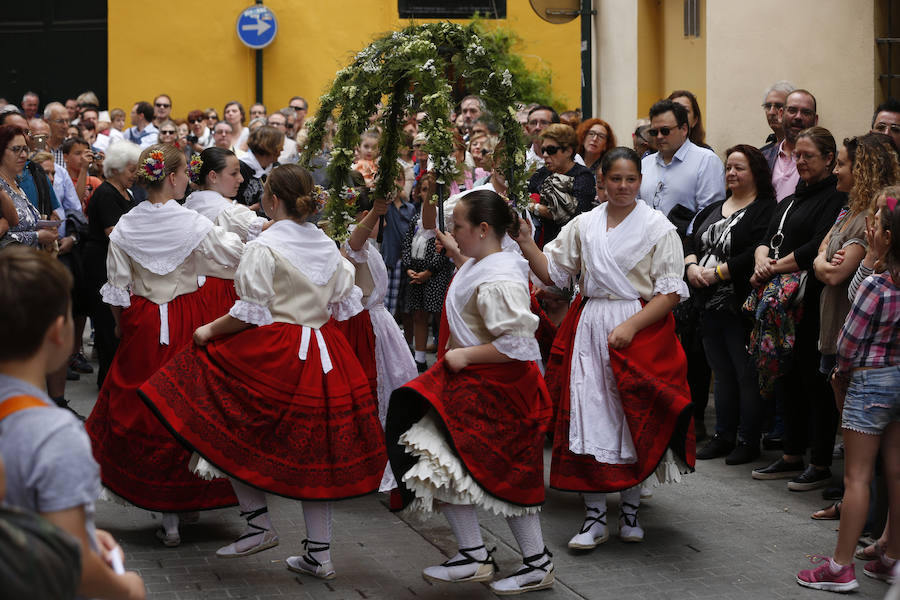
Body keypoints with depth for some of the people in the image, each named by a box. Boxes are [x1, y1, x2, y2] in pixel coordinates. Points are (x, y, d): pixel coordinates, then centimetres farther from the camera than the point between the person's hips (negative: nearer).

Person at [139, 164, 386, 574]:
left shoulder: (264, 247, -11)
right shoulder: (328, 246, 8)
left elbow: (251, 314, -14)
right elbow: (346, 305, 12)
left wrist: (209, 331, -1)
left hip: (274, 356, -6)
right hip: (322, 358, 6)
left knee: (228, 433, 10)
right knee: (312, 453, 10)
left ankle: (258, 523, 2)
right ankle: (319, 554, 12)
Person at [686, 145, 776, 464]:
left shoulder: (766, 210, -8)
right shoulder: (712, 209, 17)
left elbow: (758, 254, -20)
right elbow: (690, 242, 14)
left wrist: (718, 272, -18)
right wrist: (691, 267, -7)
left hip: (741, 306, -8)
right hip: (709, 306, 8)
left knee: (747, 375, -1)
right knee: (722, 372, 15)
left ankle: (748, 441, 8)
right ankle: (723, 436, 23)